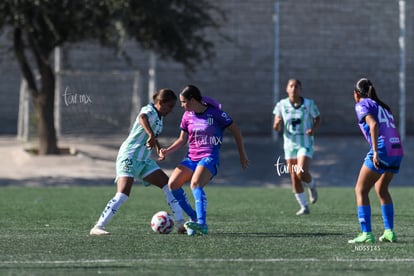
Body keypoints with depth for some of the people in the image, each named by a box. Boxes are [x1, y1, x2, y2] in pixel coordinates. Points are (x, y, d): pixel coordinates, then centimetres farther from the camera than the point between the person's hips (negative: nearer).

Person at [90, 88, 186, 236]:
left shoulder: (159, 117, 14)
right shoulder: (149, 111, -13)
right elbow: (142, 118, -40)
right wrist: (152, 135, -53)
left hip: (144, 160, 9)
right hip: (129, 157, -9)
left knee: (168, 185, 1)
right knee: (123, 194, -21)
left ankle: (181, 223, 3)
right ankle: (98, 227, -20)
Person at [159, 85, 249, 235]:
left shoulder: (215, 113, -8)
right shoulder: (187, 116, 8)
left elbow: (236, 131, 1)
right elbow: (182, 139, 16)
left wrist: (242, 155, 4)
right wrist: (167, 151, -1)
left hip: (209, 158, -7)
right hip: (191, 158, 7)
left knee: (195, 184, -33)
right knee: (172, 183, -13)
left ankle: (202, 224, -41)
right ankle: (194, 217, 2)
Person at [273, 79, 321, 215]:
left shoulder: (309, 104, -8)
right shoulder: (281, 105, -4)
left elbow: (318, 118, 8)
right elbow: (276, 128, -2)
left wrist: (313, 129, -13)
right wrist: (277, 124, -27)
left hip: (305, 144, -3)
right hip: (290, 144, 3)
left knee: (302, 173, -20)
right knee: (294, 178, 2)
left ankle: (312, 186, 16)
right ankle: (304, 207, 15)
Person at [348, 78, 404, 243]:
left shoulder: (362, 105, 2)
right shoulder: (383, 106, 25)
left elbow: (373, 124, -15)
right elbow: (390, 129, 17)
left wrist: (375, 152, -20)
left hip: (382, 150, -7)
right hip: (397, 150, 7)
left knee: (361, 191, 0)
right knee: (381, 190, 25)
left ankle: (366, 234, -10)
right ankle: (389, 231, 20)